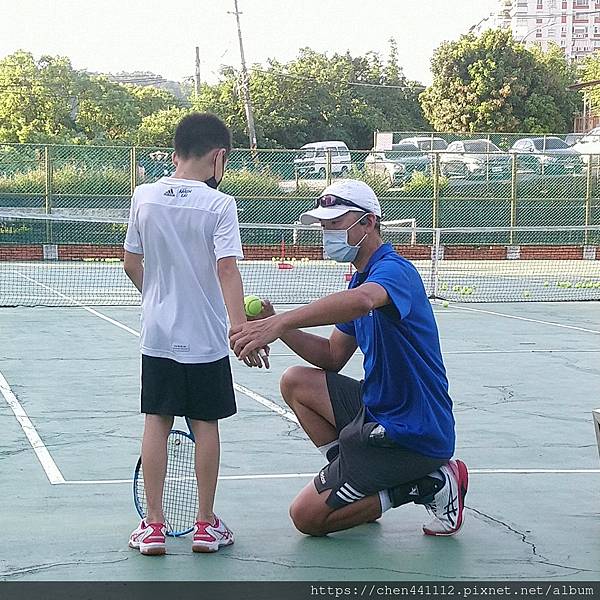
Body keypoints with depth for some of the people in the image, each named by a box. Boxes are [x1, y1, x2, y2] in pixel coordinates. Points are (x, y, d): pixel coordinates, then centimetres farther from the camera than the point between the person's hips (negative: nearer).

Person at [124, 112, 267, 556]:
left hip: (157, 335, 3)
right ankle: (206, 525, 14)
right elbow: (227, 270, -21)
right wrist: (241, 327, -25)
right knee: (206, 424, 7)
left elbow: (132, 264, 7)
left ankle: (153, 524, 9)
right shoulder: (219, 205, -12)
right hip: (206, 337, -3)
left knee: (157, 423, 7)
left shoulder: (145, 197, 0)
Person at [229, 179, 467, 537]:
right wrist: (274, 326, -1)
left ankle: (427, 485, -2)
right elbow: (333, 358, 15)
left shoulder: (394, 270, -19)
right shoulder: (361, 279, 14)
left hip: (411, 435, -10)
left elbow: (362, 301, -45)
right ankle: (356, 483, 10)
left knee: (307, 516, -7)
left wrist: (280, 322, -55)